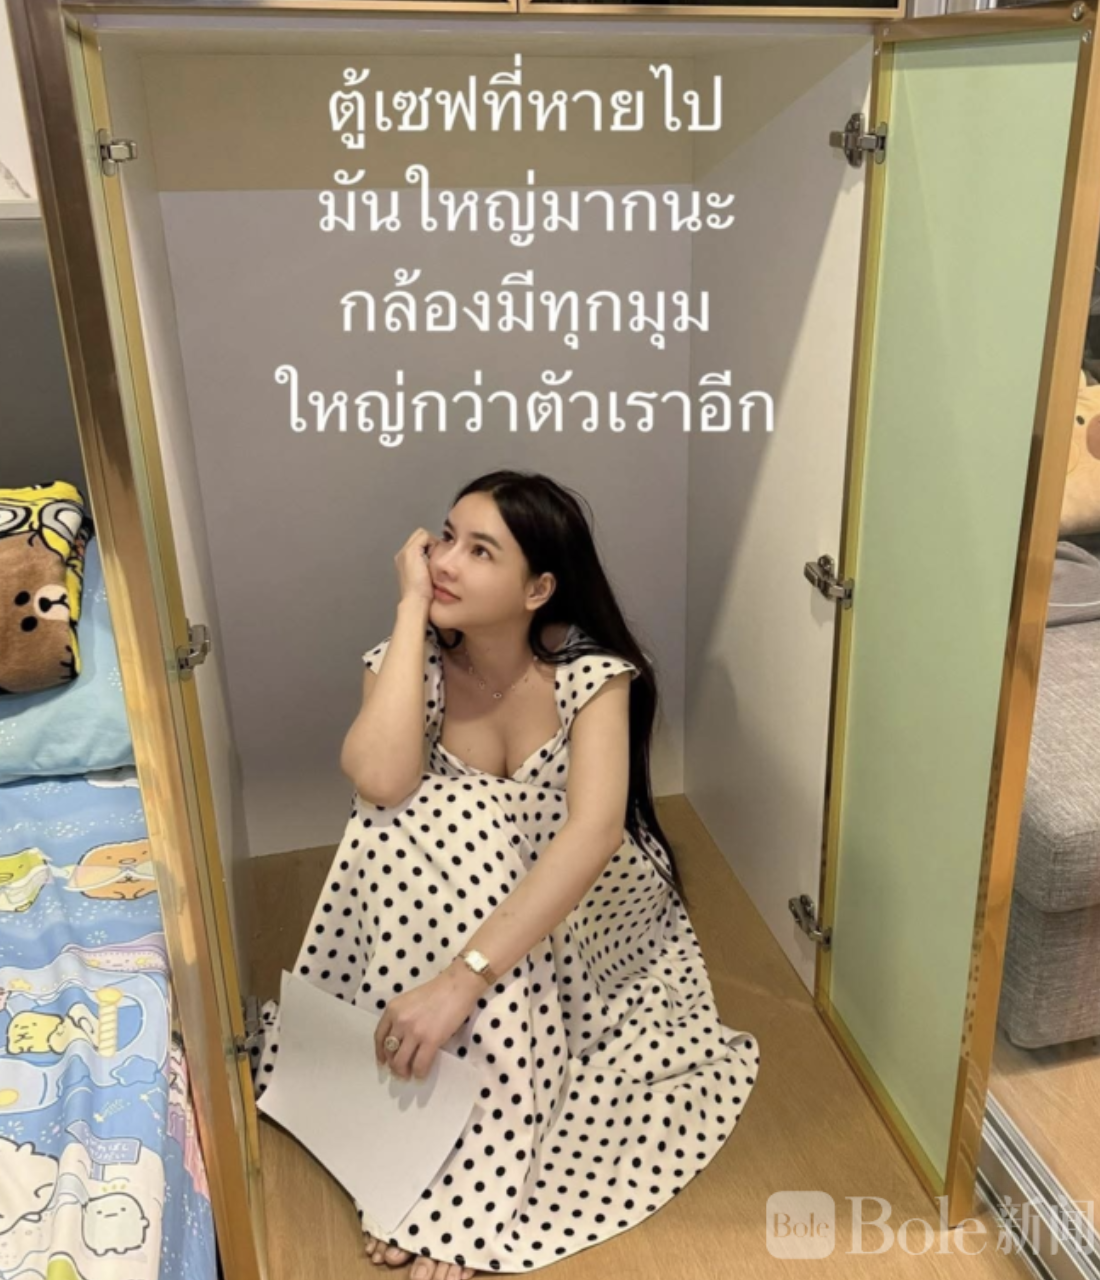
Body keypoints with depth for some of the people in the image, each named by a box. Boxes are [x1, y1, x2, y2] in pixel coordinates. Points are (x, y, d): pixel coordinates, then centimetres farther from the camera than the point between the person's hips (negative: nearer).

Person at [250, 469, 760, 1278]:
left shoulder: (591, 673, -22)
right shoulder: (410, 659, -12)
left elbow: (593, 833, -36)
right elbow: (380, 782, -32)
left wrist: (461, 978, -45)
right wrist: (411, 606, -28)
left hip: (595, 919, -2)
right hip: (457, 912, 3)